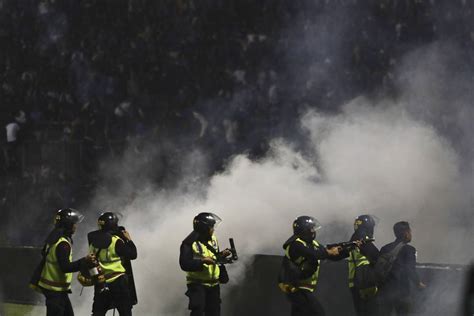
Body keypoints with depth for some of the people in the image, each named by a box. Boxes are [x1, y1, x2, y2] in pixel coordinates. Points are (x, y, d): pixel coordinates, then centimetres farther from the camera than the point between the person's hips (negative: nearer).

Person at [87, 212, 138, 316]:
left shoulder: (94, 241, -2)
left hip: (101, 283, 4)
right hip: (119, 283, -4)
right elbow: (132, 254, -9)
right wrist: (129, 240, 4)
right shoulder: (116, 242, -16)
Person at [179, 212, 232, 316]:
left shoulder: (213, 239, 9)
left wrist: (222, 255, 0)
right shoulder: (190, 243, -16)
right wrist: (202, 261, -29)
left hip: (213, 284, 7)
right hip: (197, 284, -7)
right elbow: (184, 264, -21)